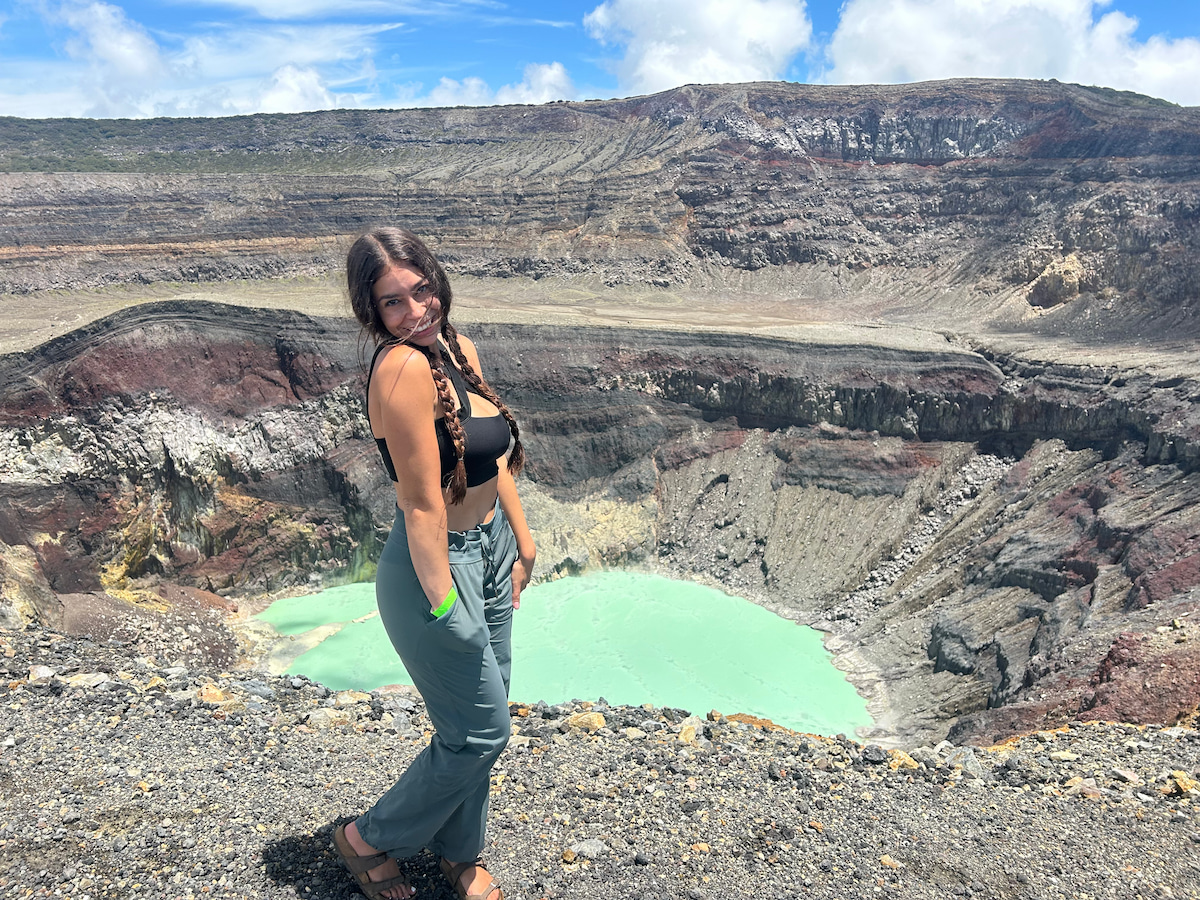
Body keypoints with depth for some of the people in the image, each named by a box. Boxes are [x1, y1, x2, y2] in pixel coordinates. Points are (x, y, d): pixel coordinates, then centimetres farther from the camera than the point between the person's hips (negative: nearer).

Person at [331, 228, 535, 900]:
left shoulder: (459, 349, 2)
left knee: (480, 719, 21)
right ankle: (369, 840, 34)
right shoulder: (404, 367, -25)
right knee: (481, 732, 8)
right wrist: (443, 605, -21)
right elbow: (423, 505, -25)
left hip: (490, 550, 8)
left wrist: (522, 540, 14)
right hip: (440, 564, -8)